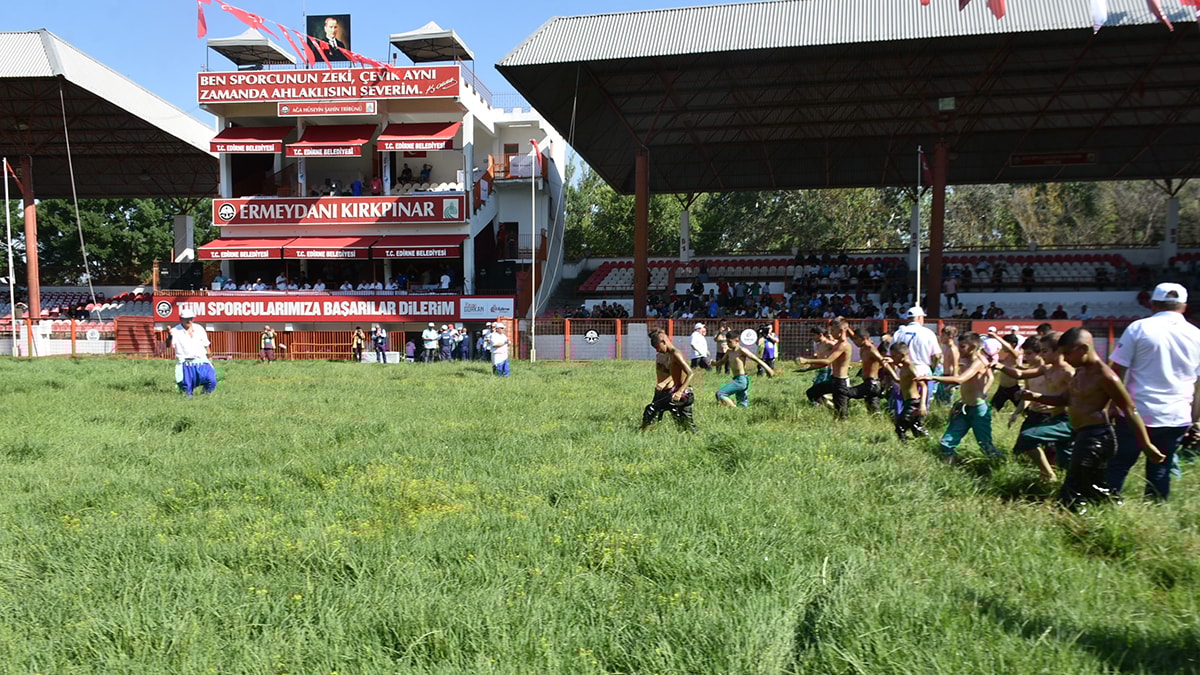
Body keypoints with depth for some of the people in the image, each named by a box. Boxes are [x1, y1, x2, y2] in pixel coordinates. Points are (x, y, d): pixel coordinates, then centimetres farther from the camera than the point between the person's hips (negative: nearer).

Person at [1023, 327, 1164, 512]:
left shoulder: (1105, 376, -18)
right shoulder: (1080, 372, 10)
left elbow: (1130, 411, -15)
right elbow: (1065, 399, 21)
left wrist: (1147, 446, -14)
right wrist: (1036, 396, 4)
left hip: (1096, 438, -10)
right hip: (1080, 435, 10)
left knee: (1070, 497, -7)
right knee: (1097, 492, 19)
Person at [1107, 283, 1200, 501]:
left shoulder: (1138, 328, -4)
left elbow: (1116, 373, -6)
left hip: (1137, 413, -2)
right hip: (1177, 418, 3)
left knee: (1118, 466, 7)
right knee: (1160, 472, 10)